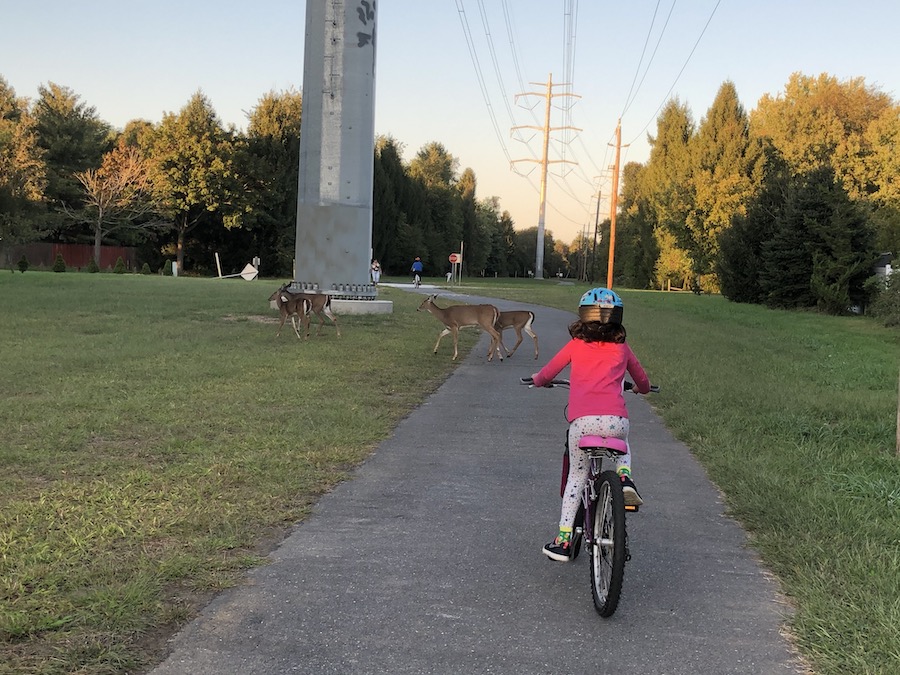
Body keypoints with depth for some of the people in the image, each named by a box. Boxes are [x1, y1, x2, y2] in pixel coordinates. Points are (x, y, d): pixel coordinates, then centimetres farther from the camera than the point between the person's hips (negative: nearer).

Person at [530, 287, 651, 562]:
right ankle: (624, 476, 8)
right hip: (616, 420, 1)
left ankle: (564, 539, 11)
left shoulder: (576, 345, 14)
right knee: (623, 445, 37)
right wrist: (640, 388, 55)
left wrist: (537, 380, 46)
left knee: (577, 475, 15)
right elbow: (643, 382, 32)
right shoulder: (622, 349, 18)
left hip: (582, 421, -1)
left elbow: (547, 372, 24)